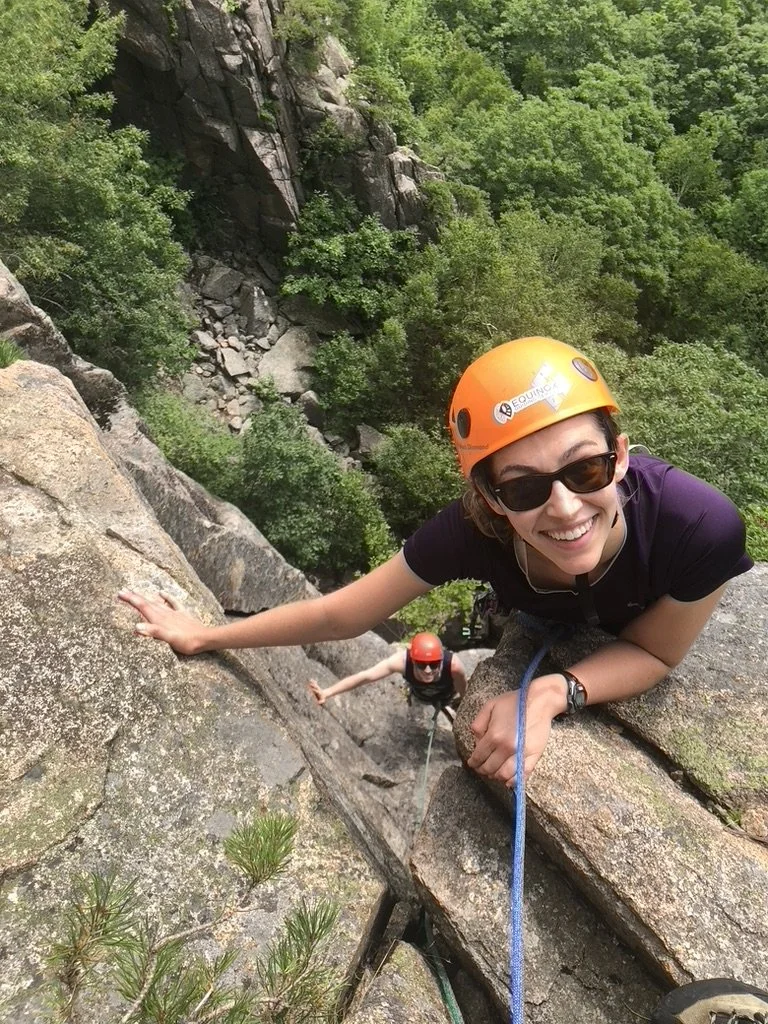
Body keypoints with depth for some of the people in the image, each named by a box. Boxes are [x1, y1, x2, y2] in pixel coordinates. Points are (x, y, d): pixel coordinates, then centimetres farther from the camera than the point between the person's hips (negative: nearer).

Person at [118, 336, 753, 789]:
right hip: (549, 637, 1)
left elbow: (655, 651, -27)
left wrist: (550, 695, -44)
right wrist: (206, 637, -21)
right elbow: (340, 615, -30)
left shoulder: (702, 526, -47)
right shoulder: (474, 530, -43)